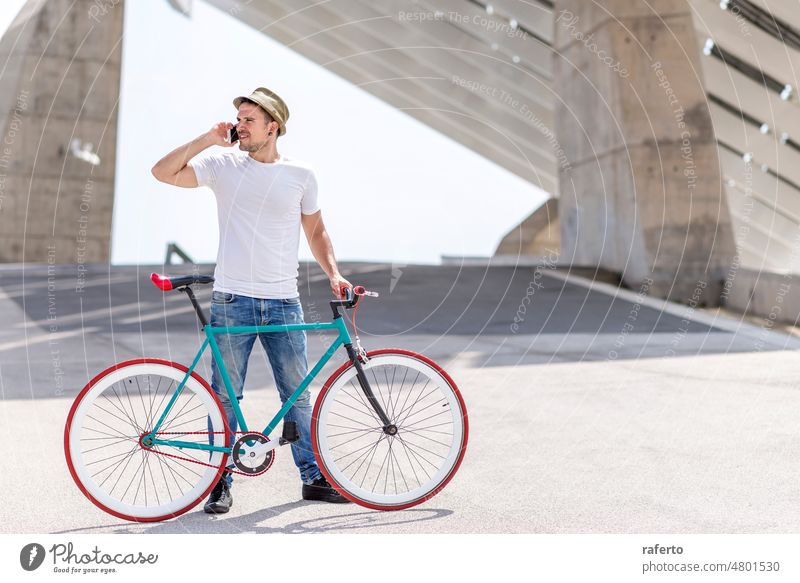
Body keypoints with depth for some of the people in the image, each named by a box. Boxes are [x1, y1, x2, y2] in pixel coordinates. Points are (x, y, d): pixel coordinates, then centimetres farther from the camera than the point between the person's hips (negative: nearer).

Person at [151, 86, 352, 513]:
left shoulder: (301, 175, 6)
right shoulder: (224, 166, 4)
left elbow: (316, 231, 15)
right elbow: (163, 172, -1)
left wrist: (333, 273, 3)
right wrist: (207, 140, -4)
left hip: (283, 302, 1)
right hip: (232, 300, 0)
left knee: (297, 393, 7)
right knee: (225, 395, 4)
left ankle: (314, 477, 19)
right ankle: (221, 482, 16)